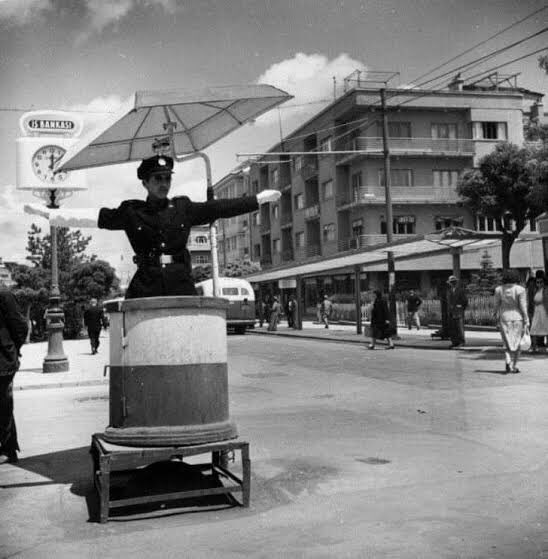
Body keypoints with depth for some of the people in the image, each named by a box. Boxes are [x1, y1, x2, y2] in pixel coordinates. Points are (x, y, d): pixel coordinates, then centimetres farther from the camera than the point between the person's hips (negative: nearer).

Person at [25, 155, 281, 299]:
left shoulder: (184, 208, 13)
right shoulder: (131, 212, 8)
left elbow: (220, 208, 15)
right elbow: (93, 217, 5)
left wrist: (259, 198, 15)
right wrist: (48, 213, 0)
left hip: (181, 284, 2)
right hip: (146, 286, -1)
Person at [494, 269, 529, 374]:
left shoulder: (498, 289, -2)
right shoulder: (520, 290, -11)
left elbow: (496, 305, 2)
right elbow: (523, 307, -11)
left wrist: (497, 319, 12)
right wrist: (526, 321, -5)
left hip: (504, 318, 2)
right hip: (518, 318, -2)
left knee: (507, 342, 9)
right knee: (516, 342, 12)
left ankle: (508, 363, -12)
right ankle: (514, 366, 15)